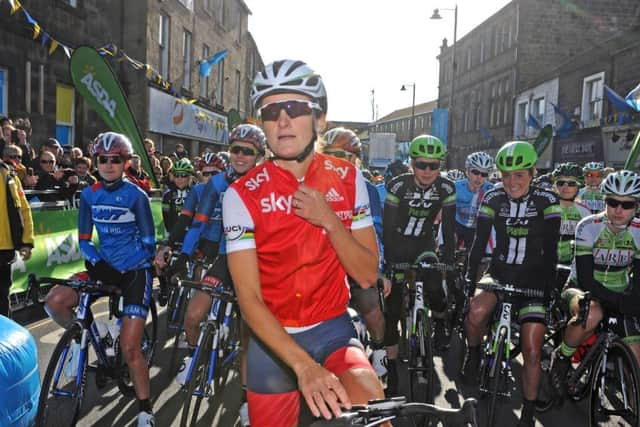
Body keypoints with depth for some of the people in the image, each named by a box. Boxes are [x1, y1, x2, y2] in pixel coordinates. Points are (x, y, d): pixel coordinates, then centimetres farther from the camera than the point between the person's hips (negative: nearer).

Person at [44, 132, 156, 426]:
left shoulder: (136, 196, -10)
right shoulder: (88, 195, 2)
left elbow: (149, 243, -8)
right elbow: (84, 239, 6)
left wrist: (119, 272, -18)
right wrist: (97, 263, -12)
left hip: (134, 270, -4)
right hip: (103, 267, 5)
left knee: (129, 347, -10)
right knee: (54, 301, -21)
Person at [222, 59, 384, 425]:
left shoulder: (347, 179, -5)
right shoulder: (243, 195, -13)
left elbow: (368, 275, -6)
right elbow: (249, 298, -17)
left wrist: (329, 220, -22)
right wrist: (304, 365, -30)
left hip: (333, 330, 1)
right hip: (273, 341, 0)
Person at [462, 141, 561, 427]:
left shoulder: (546, 201, -9)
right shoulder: (493, 199, -5)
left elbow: (550, 250, -10)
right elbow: (480, 242, -9)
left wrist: (550, 289, -16)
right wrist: (469, 278, -19)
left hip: (532, 279, -1)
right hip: (499, 272, 1)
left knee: (532, 351, -5)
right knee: (476, 312, -31)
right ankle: (473, 353, 2)